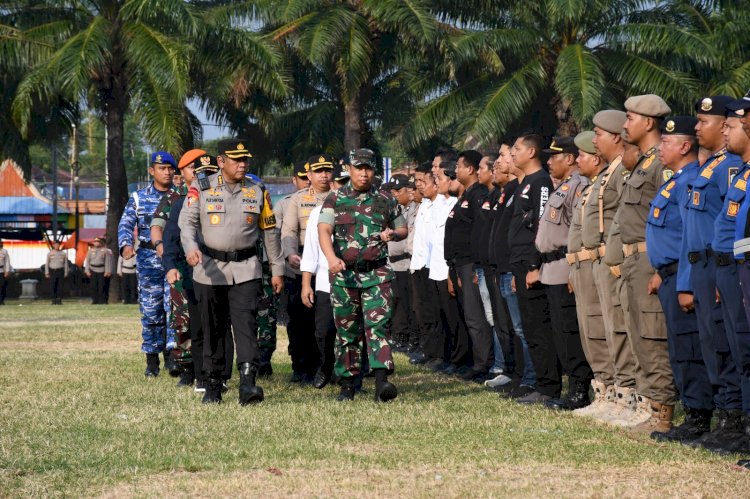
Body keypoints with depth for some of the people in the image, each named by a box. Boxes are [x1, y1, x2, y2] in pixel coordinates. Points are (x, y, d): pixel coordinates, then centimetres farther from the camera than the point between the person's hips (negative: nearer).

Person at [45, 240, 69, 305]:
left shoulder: (63, 253, 8)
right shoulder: (50, 253, 7)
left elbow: (65, 264, 9)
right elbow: (47, 264, 7)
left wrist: (65, 273, 3)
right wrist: (47, 273, -2)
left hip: (60, 271, 0)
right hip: (52, 271, 0)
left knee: (60, 286, -6)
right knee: (53, 287, -1)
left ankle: (59, 300, -6)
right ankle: (54, 300, 5)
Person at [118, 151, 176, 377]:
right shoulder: (138, 198, 7)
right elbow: (126, 224, -2)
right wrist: (126, 245, -21)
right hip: (148, 260, 0)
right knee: (151, 311, 3)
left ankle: (172, 354, -7)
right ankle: (152, 359, 11)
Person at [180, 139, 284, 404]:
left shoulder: (258, 191, 6)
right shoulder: (201, 189, 0)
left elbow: (270, 232, 12)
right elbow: (187, 222, -8)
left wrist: (277, 270, 12)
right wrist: (191, 248, -28)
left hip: (245, 270, 0)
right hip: (209, 269, 0)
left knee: (246, 324, -14)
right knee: (213, 329, 7)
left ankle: (247, 383, -22)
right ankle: (213, 386, 17)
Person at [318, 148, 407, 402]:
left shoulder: (385, 201, 10)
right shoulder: (335, 199, 4)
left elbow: (402, 229, 22)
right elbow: (324, 230, -10)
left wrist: (392, 234, -3)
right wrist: (331, 258, -28)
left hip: (376, 273, 0)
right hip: (344, 274, 0)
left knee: (378, 323, -14)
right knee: (347, 330, 6)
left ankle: (381, 381, -23)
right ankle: (347, 384, 15)